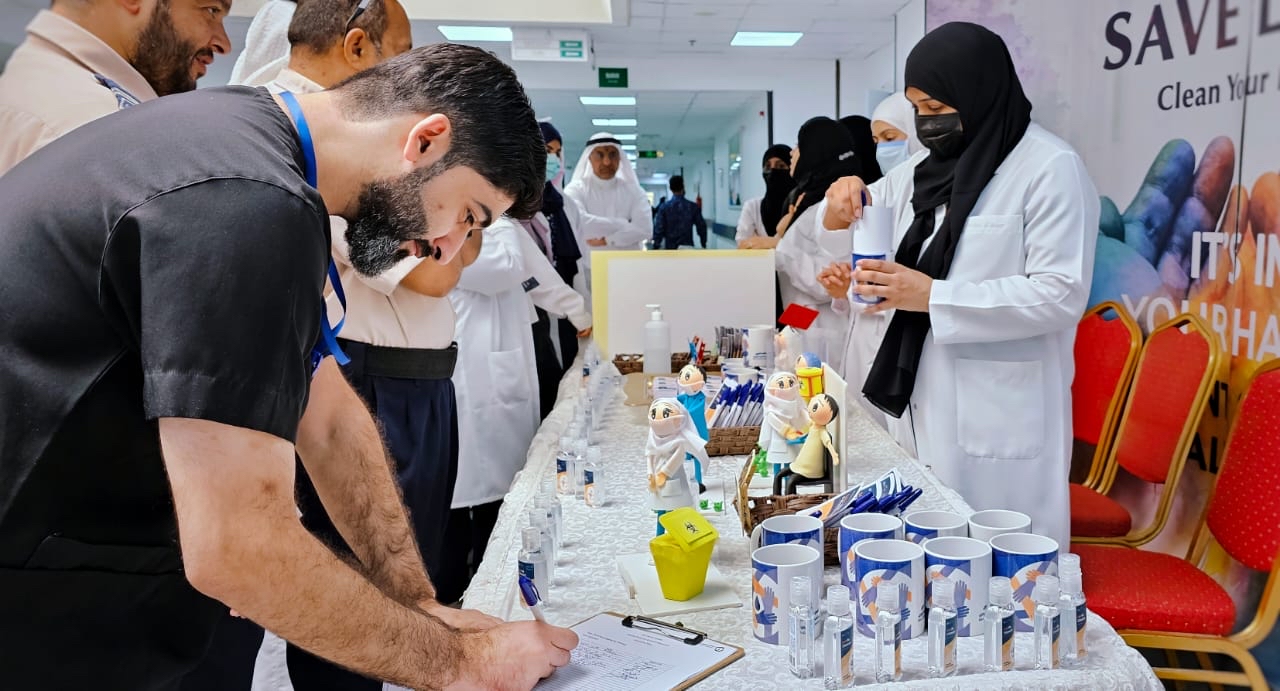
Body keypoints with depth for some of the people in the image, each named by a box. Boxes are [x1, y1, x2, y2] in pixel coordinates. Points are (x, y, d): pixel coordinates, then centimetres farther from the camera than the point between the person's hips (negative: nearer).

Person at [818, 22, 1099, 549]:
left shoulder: (1051, 168, -9)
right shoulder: (926, 166, 12)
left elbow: (1061, 293, -16)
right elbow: (864, 225, 24)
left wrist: (934, 296, -21)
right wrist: (842, 203, -1)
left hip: (999, 420, -6)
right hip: (921, 401, 7)